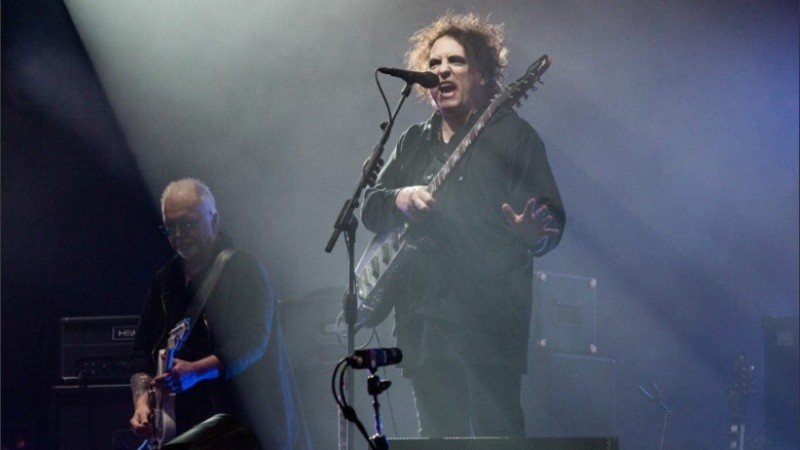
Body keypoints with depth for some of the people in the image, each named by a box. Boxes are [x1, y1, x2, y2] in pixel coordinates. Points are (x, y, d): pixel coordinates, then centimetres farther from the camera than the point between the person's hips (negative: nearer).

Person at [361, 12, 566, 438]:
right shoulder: (413, 142, 18)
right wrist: (398, 200, -7)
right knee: (437, 433, 7)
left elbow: (553, 222, -4)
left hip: (489, 320, -6)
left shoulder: (511, 135, 1)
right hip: (422, 318, 6)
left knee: (496, 432, -11)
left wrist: (534, 235, -28)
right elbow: (369, 207, 15)